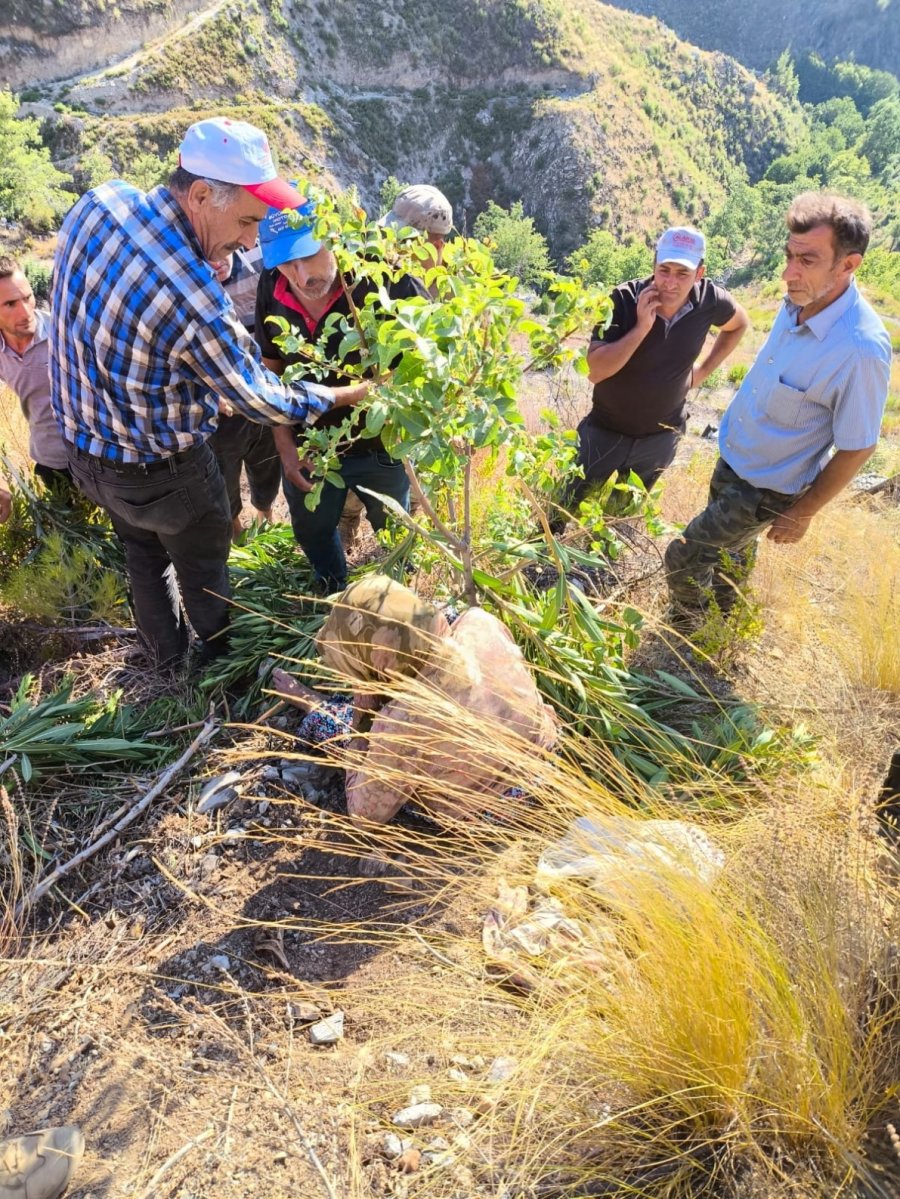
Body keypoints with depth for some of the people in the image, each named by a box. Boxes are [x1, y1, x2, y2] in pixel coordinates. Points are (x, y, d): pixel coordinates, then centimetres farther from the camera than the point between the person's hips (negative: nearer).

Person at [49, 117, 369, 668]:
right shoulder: (197, 303, -37)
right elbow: (261, 399, -21)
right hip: (159, 472, -7)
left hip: (83, 443, 7)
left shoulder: (100, 200, -14)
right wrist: (344, 395, -6)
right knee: (203, 569, 21)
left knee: (144, 558, 29)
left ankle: (167, 655, 53)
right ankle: (224, 658, 48)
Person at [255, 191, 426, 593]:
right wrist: (285, 446, -1)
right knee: (311, 531, 25)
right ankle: (334, 599, 56)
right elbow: (271, 370, 3)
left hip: (381, 447, -4)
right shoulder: (272, 289, -11)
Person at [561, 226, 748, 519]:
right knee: (570, 509, 13)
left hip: (661, 437, 3)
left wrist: (704, 369, 3)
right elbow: (594, 371, -29)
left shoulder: (709, 299, -13)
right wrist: (641, 328, -35)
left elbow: (740, 324, 11)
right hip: (606, 431, -2)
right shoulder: (624, 299, -23)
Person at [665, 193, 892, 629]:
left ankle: (684, 634, 30)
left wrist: (802, 513, -12)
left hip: (765, 489, -7)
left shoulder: (861, 349, -33)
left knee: (682, 558, 0)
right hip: (733, 459, 7)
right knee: (732, 549, 28)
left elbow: (857, 447, -22)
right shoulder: (799, 300, -11)